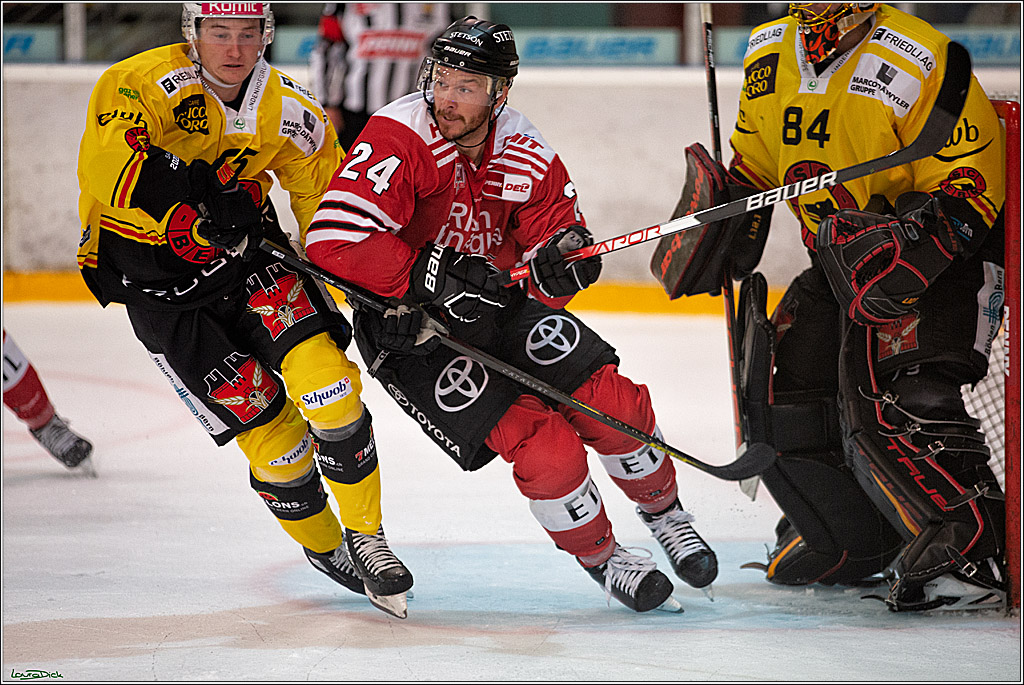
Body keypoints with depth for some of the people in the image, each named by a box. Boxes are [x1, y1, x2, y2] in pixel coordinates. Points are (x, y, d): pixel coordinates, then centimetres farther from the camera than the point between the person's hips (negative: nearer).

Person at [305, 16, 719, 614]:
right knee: (542, 445, -17)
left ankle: (664, 510, 25)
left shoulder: (529, 156, -10)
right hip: (405, 326, -5)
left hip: (495, 301, 5)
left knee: (614, 403, -5)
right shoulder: (401, 135, -25)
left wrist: (562, 261, -27)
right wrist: (432, 278, -37)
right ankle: (599, 557, 9)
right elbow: (333, 238, -34)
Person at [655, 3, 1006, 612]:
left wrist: (915, 246, -35)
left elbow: (974, 181, -22)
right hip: (840, 263, 8)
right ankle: (860, 546, 18)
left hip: (944, 260, -8)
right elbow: (753, 166, 20)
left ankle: (976, 555, -23)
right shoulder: (769, 60, 3)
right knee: (787, 394, 2)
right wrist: (729, 221, 6)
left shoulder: (917, 64, -21)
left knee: (896, 401, -25)